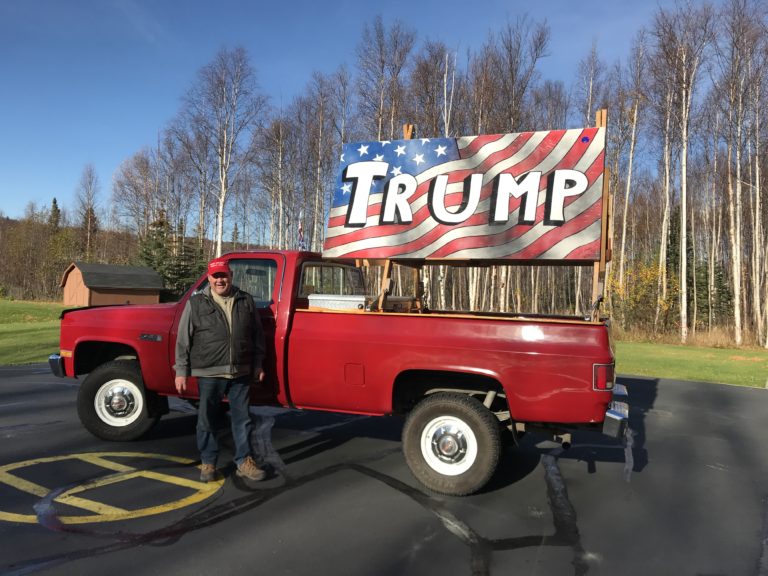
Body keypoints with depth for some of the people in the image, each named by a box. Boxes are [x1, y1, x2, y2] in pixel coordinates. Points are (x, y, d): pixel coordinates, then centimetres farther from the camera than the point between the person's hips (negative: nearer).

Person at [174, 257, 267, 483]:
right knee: (207, 420, 8)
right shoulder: (196, 303, -1)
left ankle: (244, 461, 21)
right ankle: (208, 462, 24)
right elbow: (183, 340, 0)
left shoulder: (246, 301, 6)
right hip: (209, 374, -2)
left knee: (242, 418, 9)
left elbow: (257, 335, 12)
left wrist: (258, 365, 10)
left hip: (241, 373, 2)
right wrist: (181, 371, -3)